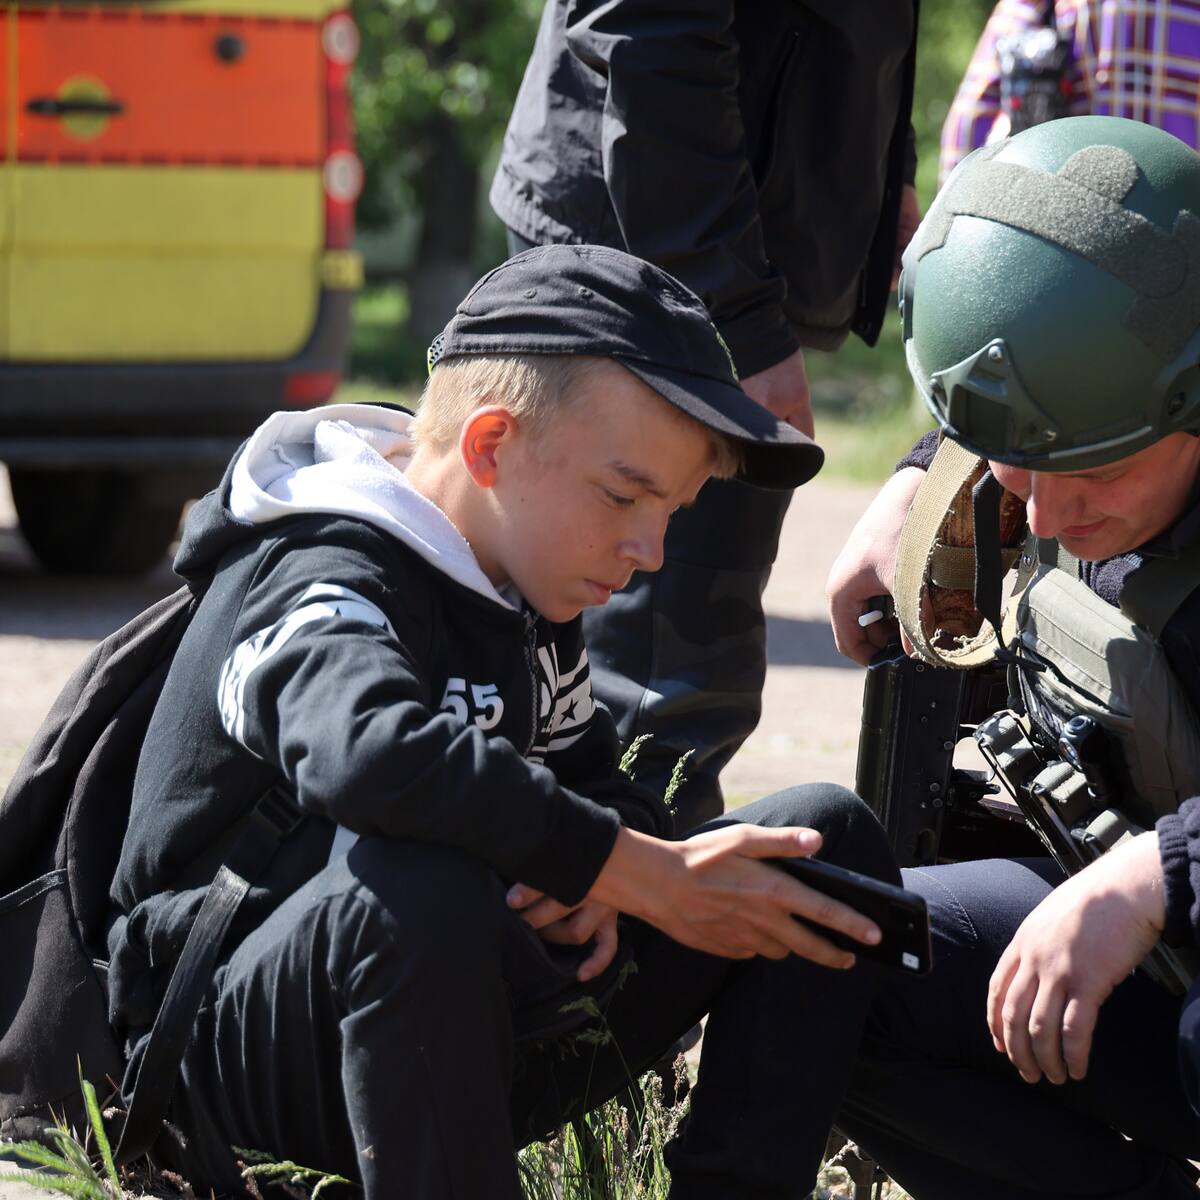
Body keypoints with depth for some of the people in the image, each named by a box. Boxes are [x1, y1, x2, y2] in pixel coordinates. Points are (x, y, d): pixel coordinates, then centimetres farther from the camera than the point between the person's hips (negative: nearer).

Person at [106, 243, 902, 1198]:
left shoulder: (522, 591, 9)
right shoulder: (322, 582, -20)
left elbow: (596, 780, 19)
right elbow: (367, 750, -43)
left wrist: (600, 881, -8)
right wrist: (639, 873, -36)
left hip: (471, 1025, 9)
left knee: (828, 834, 1)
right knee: (416, 879, -43)